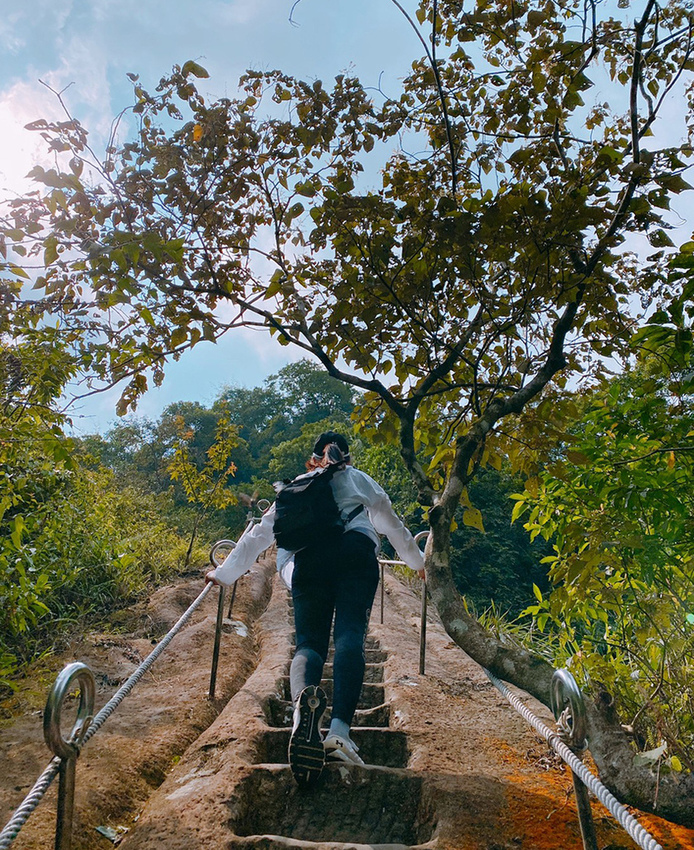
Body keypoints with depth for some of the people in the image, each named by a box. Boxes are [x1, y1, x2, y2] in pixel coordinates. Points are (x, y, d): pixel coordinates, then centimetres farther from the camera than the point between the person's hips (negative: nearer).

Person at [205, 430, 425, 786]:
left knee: (309, 641, -4)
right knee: (350, 636, -11)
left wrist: (224, 572, 38)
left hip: (310, 557, 1)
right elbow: (394, 526, 39)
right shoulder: (363, 481, 32)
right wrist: (417, 562, 54)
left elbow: (261, 532, 29)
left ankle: (304, 703, -38)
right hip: (357, 550, 0)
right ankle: (339, 731, -33)